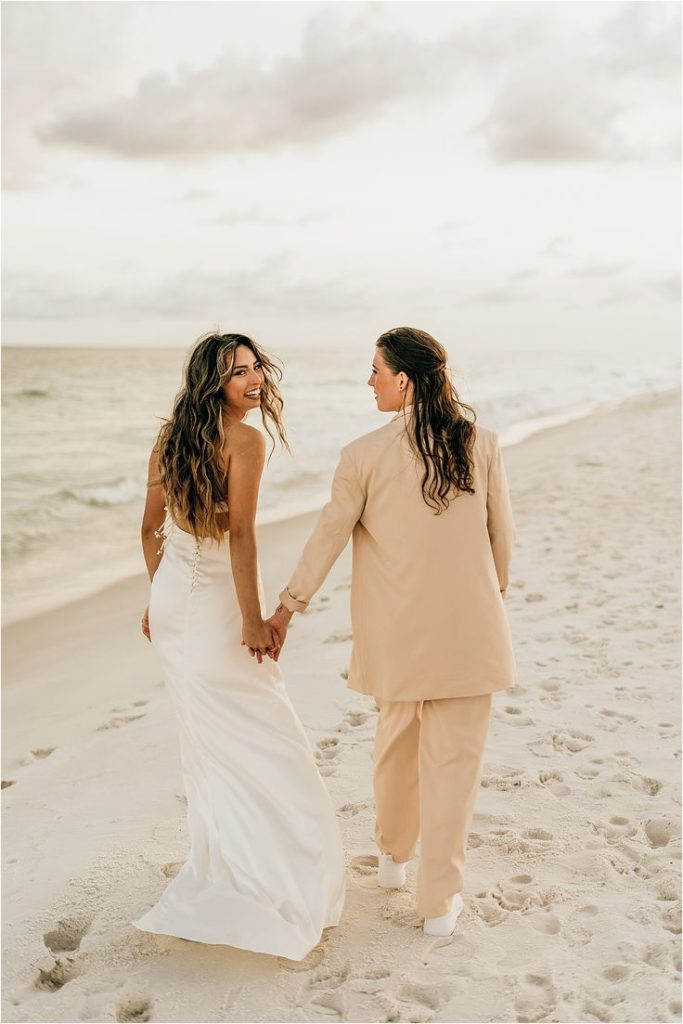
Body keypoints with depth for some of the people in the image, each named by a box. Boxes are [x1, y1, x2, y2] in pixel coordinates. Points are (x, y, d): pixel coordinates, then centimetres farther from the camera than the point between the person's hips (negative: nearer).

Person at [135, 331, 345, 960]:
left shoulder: (170, 437, 6)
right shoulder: (245, 440, -16)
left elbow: (151, 526, 11)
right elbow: (242, 535, -21)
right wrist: (254, 620, -18)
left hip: (172, 598, 8)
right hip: (216, 604, -8)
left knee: (207, 735, 19)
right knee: (261, 737, 4)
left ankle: (219, 864, 32)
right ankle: (275, 881, 12)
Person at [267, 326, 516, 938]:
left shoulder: (364, 456, -10)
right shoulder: (482, 443, -5)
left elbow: (329, 537, -3)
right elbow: (503, 532, 4)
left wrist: (287, 608, 10)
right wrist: (497, 589, 23)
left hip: (397, 631, 0)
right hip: (469, 625, 0)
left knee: (397, 738, 23)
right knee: (453, 757, 8)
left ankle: (393, 854, 42)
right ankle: (440, 900, 16)